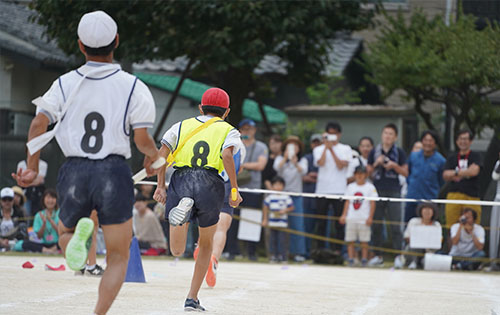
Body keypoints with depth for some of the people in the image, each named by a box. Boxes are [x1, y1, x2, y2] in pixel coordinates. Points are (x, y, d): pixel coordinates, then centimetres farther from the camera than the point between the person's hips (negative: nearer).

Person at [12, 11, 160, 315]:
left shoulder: (65, 84, 5)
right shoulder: (133, 86, -1)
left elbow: (39, 123, -6)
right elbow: (143, 138, -6)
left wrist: (32, 168, 0)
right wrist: (153, 159, 15)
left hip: (74, 171, 2)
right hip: (114, 172, -2)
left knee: (64, 232, 26)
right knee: (118, 258, 10)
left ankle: (76, 238, -11)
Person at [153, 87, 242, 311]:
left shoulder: (182, 126, 23)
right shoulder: (229, 131, 16)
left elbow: (162, 152, 8)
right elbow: (227, 155, -6)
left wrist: (160, 186, 9)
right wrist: (234, 190, -3)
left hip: (180, 180, 1)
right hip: (210, 182, -1)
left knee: (177, 251, -5)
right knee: (206, 245, 20)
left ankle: (183, 208, -35)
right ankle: (192, 299, 16)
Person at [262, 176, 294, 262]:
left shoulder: (286, 197, 0)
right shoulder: (270, 197, 5)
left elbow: (291, 207, 5)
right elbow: (265, 208, 12)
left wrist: (285, 210, -12)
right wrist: (265, 219, 10)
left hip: (282, 222, -2)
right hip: (272, 222, 2)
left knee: (282, 239, -5)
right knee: (272, 239, 5)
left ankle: (282, 256, 0)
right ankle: (273, 255, 13)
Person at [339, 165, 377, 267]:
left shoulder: (370, 187, 1)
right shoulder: (350, 187, 10)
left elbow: (372, 203, -1)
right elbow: (347, 202, 13)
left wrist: (370, 217, -7)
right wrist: (344, 215, 6)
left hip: (364, 219, -3)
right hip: (351, 218, 3)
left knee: (364, 241, 0)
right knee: (350, 240, 1)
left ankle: (364, 259, 5)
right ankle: (351, 259, 4)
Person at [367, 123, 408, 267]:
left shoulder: (399, 152, 6)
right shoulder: (374, 152, 11)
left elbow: (405, 173, 5)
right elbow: (368, 172, 12)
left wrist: (394, 165, -10)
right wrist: (376, 164, -5)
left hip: (393, 191, -2)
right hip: (377, 190, 2)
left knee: (395, 226, -6)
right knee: (376, 225, 4)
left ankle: (398, 256, -4)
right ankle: (377, 255, 11)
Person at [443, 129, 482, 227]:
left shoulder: (475, 156, 7)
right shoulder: (452, 157, 16)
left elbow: (474, 171, -10)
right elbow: (445, 175, 4)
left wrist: (456, 173, -1)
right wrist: (465, 172, -6)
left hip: (471, 196, -3)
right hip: (453, 195, 3)